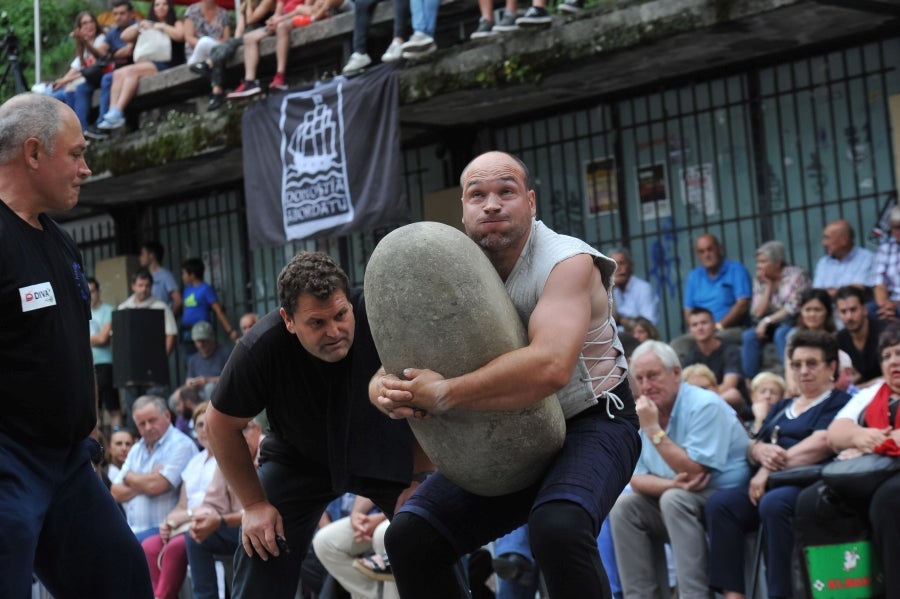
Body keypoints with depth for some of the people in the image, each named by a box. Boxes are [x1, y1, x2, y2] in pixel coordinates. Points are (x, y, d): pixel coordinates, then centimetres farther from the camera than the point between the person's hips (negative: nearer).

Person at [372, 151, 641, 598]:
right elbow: (398, 365, -5)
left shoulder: (568, 263, -21)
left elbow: (549, 367, -39)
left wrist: (443, 395, -37)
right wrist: (386, 391, -30)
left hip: (591, 423, -6)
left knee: (558, 527, -36)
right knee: (409, 537, -4)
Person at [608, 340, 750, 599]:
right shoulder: (644, 411, 5)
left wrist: (654, 430, -24)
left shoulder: (704, 406, -17)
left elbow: (694, 472, -24)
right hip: (682, 501, 7)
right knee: (625, 506, -11)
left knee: (674, 500, -32)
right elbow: (637, 479, 1)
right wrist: (671, 484, -20)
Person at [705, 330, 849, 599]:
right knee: (718, 503, -21)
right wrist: (761, 451, -6)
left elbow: (821, 445, -11)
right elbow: (752, 447, 20)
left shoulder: (838, 402, 6)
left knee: (773, 504, -39)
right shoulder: (781, 407, 29)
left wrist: (771, 469, -14)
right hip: (770, 482, 7)